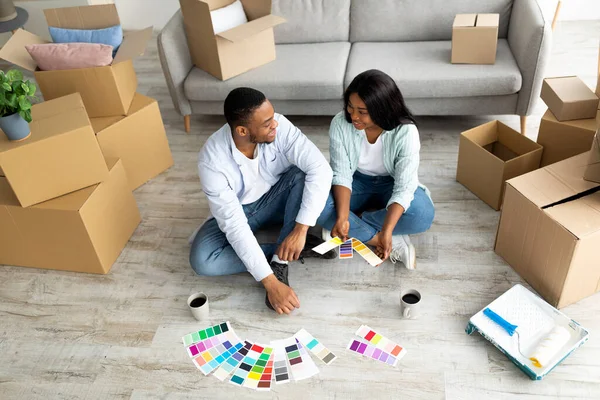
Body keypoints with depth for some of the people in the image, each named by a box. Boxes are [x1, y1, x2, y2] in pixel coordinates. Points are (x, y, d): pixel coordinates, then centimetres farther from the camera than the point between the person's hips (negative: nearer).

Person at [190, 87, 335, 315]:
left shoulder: (278, 126, -27)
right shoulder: (212, 161, -32)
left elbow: (321, 169, -32)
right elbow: (234, 225, -33)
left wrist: (300, 229, -39)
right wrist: (270, 283, -36)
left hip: (276, 198, 1)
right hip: (238, 211, -1)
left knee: (304, 174, -30)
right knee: (202, 261, -26)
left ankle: (279, 261, -21)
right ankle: (300, 249, -16)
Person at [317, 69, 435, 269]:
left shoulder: (406, 132, -28)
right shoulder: (340, 124, -22)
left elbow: (404, 188, -28)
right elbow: (341, 175, -19)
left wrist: (386, 232, -40)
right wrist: (341, 217, -34)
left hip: (392, 185, -1)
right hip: (357, 182, 2)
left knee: (422, 215, -33)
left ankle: (355, 222, -14)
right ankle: (395, 243, -25)